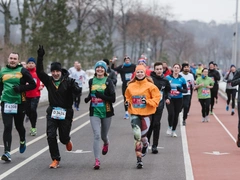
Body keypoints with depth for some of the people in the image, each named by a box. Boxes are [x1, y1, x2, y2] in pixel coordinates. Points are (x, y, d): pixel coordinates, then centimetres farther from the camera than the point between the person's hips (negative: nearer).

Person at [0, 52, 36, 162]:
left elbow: (33, 85, -3)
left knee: (19, 126, 13)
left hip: (20, 103, -1)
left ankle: (22, 141, 45)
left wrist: (21, 88, -17)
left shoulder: (23, 71, -2)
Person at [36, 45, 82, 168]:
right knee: (51, 136, -8)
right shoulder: (48, 80, 0)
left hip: (66, 113, -2)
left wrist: (75, 87, -42)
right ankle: (55, 160, 4)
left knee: (63, 137, 6)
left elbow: (77, 92, -20)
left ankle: (67, 141, 46)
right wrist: (40, 57, -21)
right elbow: (39, 71, -11)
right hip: (52, 112, 2)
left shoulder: (68, 81, -9)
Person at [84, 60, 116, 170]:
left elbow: (113, 99, -10)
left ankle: (106, 143, 53)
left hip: (106, 112, -1)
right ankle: (97, 160, -11)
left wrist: (101, 96, -23)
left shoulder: (108, 81, -5)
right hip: (94, 112, 1)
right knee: (97, 135, -13)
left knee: (104, 136, 14)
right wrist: (88, 98, 2)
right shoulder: (91, 81, 6)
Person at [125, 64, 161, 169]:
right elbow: (127, 96, 20)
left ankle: (145, 145, 44)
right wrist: (127, 102, 0)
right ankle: (139, 159, -3)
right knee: (137, 136, -10)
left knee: (143, 135, 5)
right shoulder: (131, 86, 4)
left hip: (146, 113, -1)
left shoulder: (150, 85, -4)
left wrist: (147, 101, -19)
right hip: (134, 114, 1)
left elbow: (157, 97, -5)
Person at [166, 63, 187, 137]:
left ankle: (173, 130, 23)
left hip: (178, 99, 2)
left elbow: (186, 90, 2)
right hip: (170, 99, -2)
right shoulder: (168, 78, -3)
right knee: (171, 113, -17)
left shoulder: (182, 79, -1)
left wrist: (180, 90, -19)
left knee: (176, 115, 5)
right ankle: (169, 127, 8)